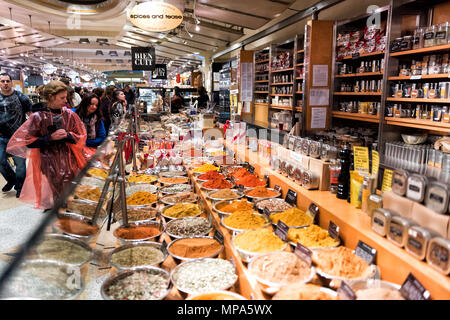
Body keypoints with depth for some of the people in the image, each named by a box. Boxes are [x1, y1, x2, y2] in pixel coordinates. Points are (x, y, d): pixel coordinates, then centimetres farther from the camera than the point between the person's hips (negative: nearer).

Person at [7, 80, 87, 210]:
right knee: (56, 192, 2)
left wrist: (67, 135, -14)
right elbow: (28, 142, -7)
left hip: (68, 159, 3)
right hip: (49, 161, -3)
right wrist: (50, 137, -17)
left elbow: (81, 137, 5)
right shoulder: (38, 116, -10)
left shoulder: (69, 114, -1)